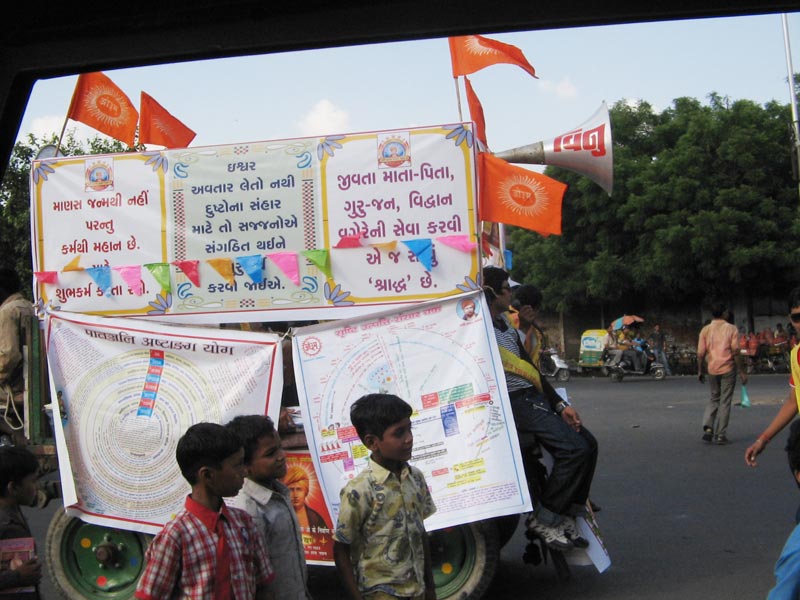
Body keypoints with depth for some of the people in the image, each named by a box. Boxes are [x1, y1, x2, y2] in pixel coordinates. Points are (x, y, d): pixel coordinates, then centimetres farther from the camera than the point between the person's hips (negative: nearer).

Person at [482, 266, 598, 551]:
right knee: (573, 449, -21)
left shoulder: (508, 329, 24)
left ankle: (566, 516, 9)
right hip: (514, 402, -10)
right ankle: (543, 519, -8)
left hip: (533, 397, 10)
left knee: (588, 444, 3)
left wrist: (560, 405, 14)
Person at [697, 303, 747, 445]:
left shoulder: (705, 330, 3)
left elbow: (701, 353, 1)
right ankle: (720, 435, 5)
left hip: (712, 369, 3)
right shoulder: (731, 329, -4)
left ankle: (708, 427, 0)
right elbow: (736, 352, -9)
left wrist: (700, 371, 11)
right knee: (725, 402, 5)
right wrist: (742, 371, -4)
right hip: (728, 369, -3)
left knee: (714, 398, 19)